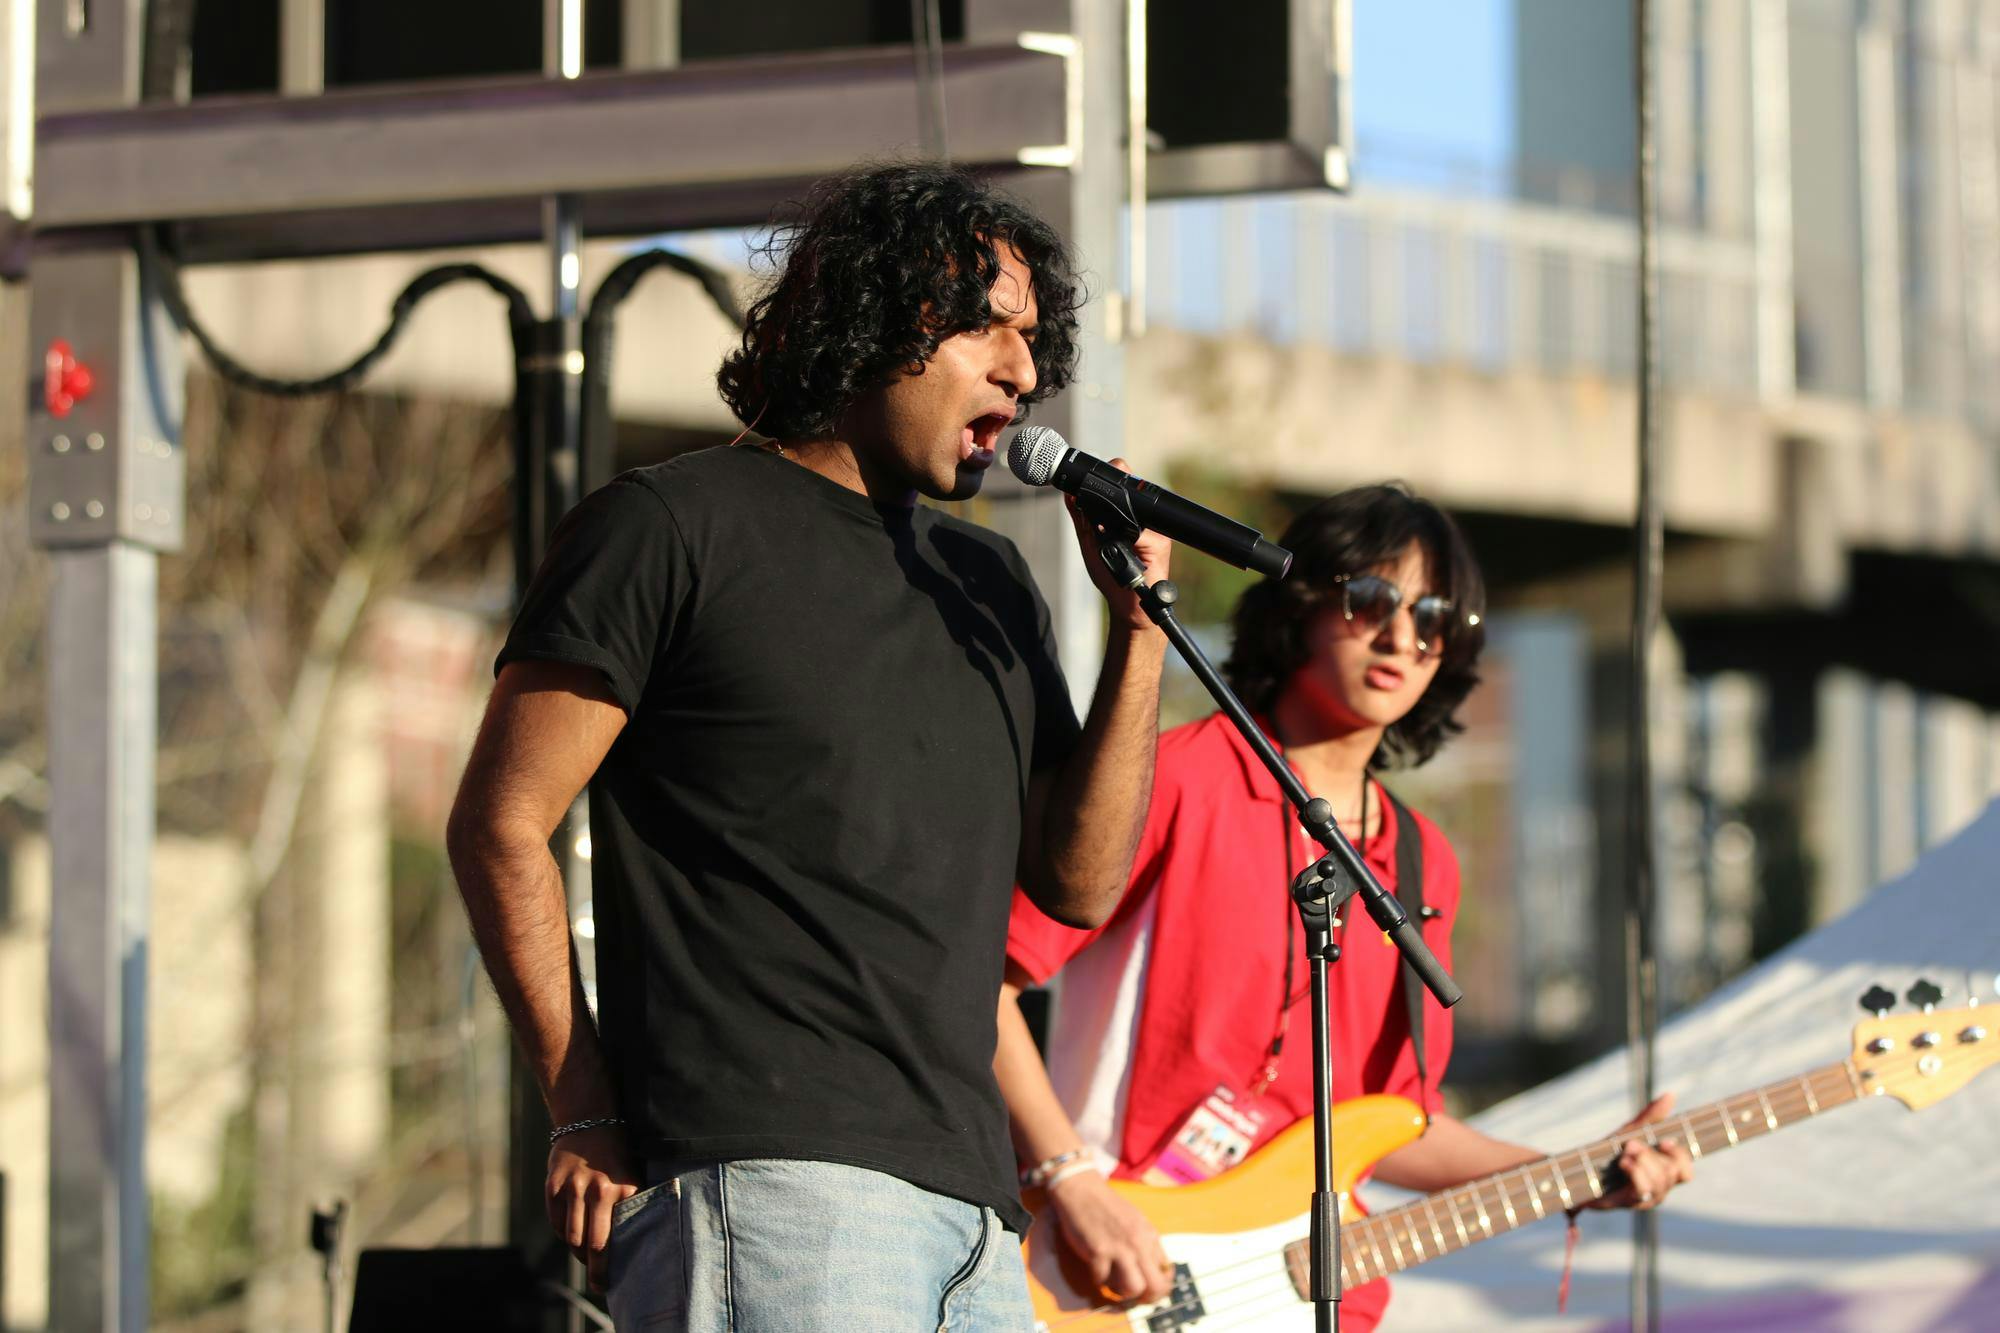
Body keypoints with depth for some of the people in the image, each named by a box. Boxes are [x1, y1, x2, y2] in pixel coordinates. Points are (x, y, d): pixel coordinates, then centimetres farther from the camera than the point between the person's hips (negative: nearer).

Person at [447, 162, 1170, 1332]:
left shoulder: (990, 581, 23)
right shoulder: (674, 528, 2)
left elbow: (1078, 882, 17)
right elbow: (501, 826, -1)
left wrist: (1141, 626, 7)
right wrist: (593, 1123, -6)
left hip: (968, 1206, 7)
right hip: (767, 1188, -7)